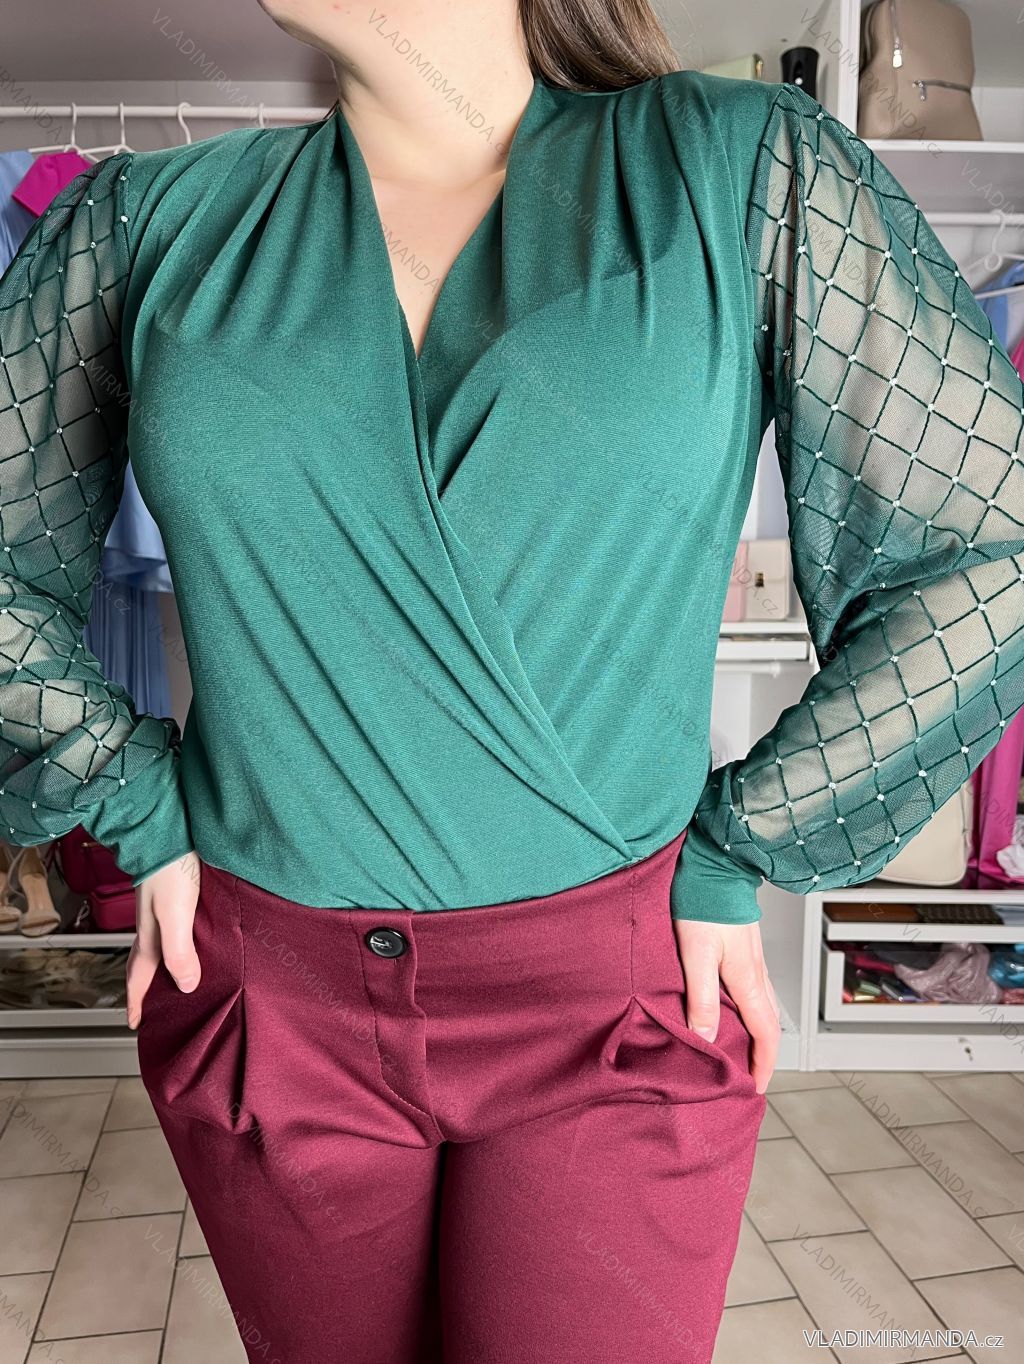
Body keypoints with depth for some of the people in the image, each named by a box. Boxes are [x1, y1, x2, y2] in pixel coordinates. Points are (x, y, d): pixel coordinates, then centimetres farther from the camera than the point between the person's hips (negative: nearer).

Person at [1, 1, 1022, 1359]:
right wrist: (140, 812, 2)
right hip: (271, 999, 3)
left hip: (611, 999, -1)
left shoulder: (747, 171, -4)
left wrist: (734, 860, -6)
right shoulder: (151, 219, 1)